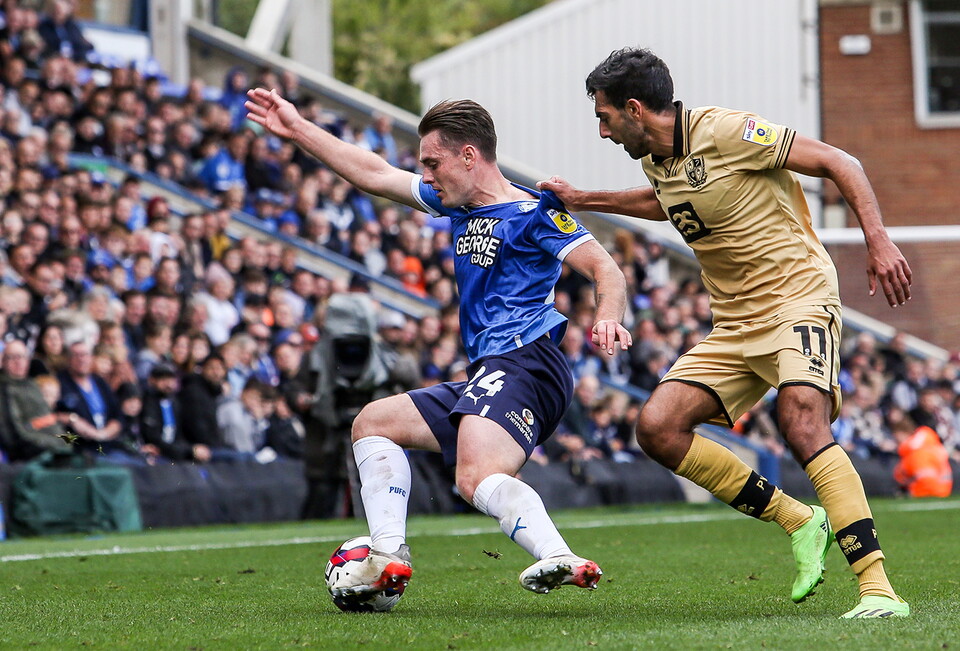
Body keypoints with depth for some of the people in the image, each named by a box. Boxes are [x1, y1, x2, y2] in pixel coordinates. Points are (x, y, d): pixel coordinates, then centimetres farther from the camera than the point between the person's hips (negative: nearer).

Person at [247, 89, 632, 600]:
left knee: (478, 478, -34)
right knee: (372, 423, 17)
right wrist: (297, 130, 30)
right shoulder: (460, 204, 20)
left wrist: (608, 319, -34)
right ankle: (388, 557, 0)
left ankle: (561, 560, -52)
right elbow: (374, 174, 28)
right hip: (486, 377, 10)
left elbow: (605, 269, -12)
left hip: (524, 361, -10)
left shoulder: (533, 212, -5)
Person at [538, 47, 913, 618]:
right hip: (735, 324, 9)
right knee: (658, 427, -6)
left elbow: (839, 163, -14)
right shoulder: (655, 160, 10)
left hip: (798, 297, -9)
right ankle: (799, 523, 1)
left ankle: (879, 589, -35)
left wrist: (879, 242, -24)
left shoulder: (726, 131, -15)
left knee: (802, 422, -31)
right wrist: (582, 201, 34)